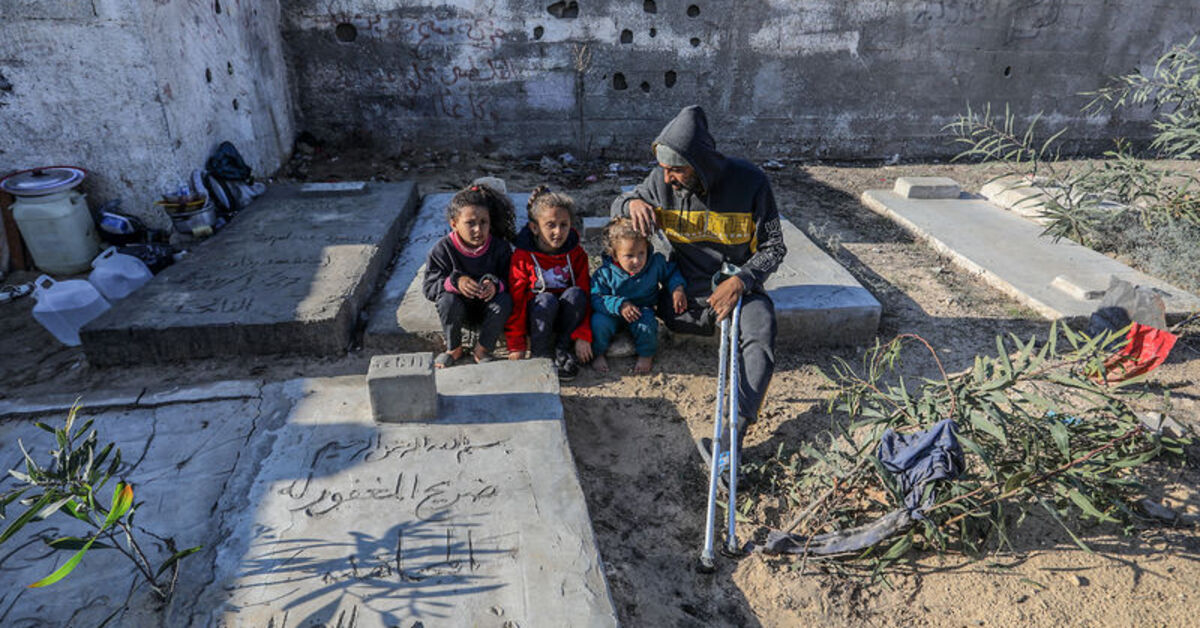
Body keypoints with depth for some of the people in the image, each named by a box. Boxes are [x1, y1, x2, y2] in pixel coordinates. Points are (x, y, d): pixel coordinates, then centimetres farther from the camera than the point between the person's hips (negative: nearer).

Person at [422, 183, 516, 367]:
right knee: (447, 301, -33)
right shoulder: (443, 249, -13)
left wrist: (496, 285, -35)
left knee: (505, 300, -31)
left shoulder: (500, 248, -12)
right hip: (459, 310, 0)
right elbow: (429, 287, -12)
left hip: (488, 310, 0)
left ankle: (482, 350, -9)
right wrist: (455, 282, -32)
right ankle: (454, 349, -4)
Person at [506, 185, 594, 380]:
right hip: (535, 317, -2)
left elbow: (585, 296, -5)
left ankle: (562, 349, -15)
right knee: (546, 299, -34)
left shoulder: (576, 254, -6)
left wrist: (583, 336, -15)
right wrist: (516, 346, -12)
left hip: (566, 318, 3)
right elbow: (515, 301, -12)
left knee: (575, 293, -28)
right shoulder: (523, 256, -14)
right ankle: (540, 355, -18)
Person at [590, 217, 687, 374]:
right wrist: (619, 305, -33)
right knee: (599, 322, -30)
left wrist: (677, 289, -14)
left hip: (642, 310, 1)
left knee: (646, 325, -32)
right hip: (613, 313, -1)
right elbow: (596, 298, -20)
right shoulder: (605, 273, -20)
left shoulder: (656, 263, -13)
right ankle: (598, 353, 2)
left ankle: (646, 355, 1)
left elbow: (671, 273, 6)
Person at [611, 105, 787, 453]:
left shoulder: (749, 181, -12)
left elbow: (773, 248, -6)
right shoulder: (662, 182, -6)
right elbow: (617, 204, 11)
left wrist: (739, 281, -24)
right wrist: (633, 203, -15)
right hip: (686, 292, 3)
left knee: (761, 330, -34)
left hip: (736, 286, -3)